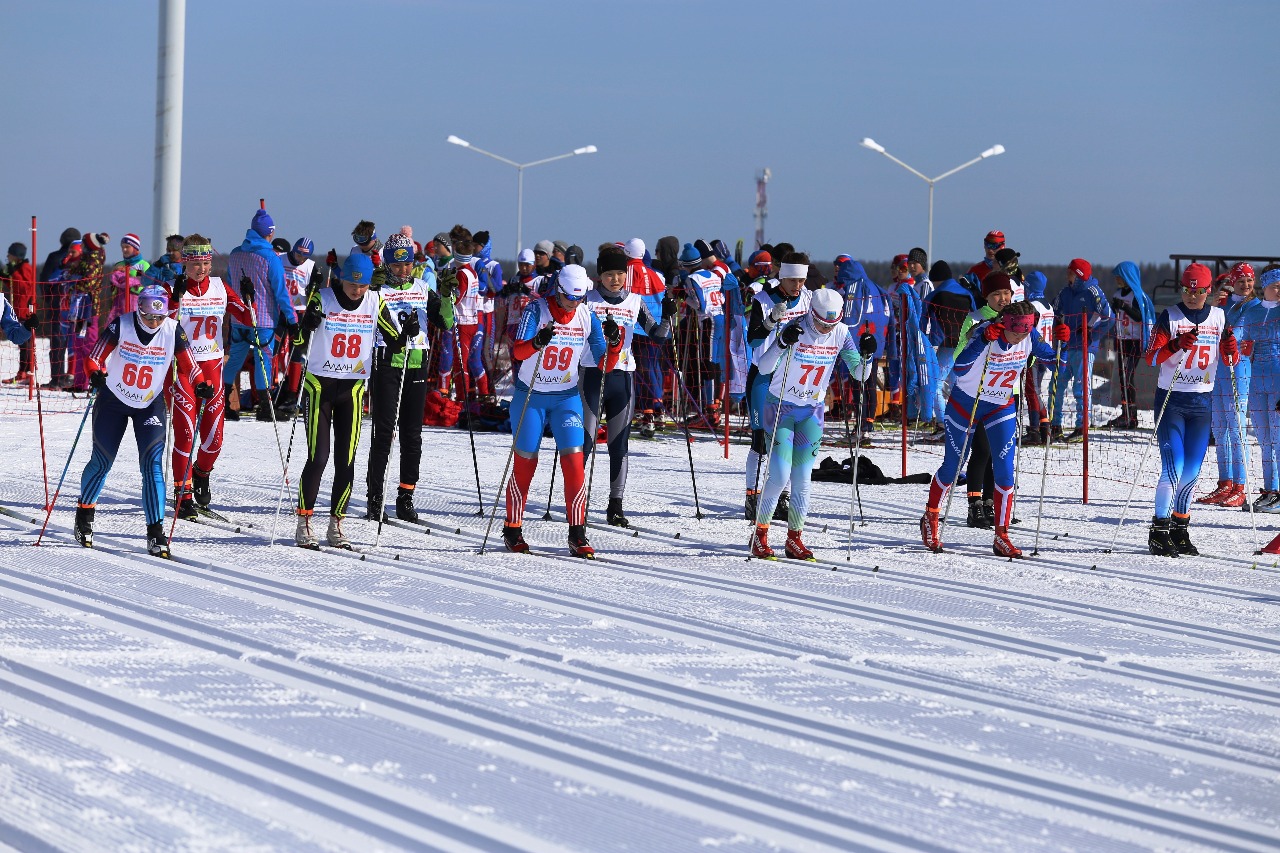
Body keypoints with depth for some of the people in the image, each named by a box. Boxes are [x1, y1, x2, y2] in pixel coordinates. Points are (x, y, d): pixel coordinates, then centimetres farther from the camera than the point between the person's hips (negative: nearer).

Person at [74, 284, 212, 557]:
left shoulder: (173, 330, -14)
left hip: (151, 405, 1)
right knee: (102, 461, 8)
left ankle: (156, 532, -10)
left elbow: (187, 365, -9)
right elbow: (95, 357, -16)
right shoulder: (121, 326, -17)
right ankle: (84, 513, 35)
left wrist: (200, 385, -28)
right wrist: (95, 373, -37)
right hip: (113, 401, 0)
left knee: (153, 465, -12)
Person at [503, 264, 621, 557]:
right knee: (525, 462, 3)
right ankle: (512, 529, 20)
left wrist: (614, 346, -22)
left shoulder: (587, 317, -3)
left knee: (574, 460, -11)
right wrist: (537, 342, -46)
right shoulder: (537, 309, -12)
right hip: (530, 396, -2)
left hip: (567, 398, 2)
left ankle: (577, 535, -8)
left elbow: (604, 365, -2)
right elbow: (517, 351, -25)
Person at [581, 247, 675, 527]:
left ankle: (616, 506, 9)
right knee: (585, 441, -7)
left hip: (623, 377, 3)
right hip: (593, 375, -3)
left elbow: (657, 335, 6)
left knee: (619, 445, 5)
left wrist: (667, 317, -12)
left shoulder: (635, 302, 9)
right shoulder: (588, 300, 1)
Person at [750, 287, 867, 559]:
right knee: (779, 474, -12)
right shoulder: (793, 329, -20)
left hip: (812, 411, 4)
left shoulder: (841, 333, -6)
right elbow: (764, 367, -29)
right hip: (781, 406, -4)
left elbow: (858, 373, -3)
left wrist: (865, 355, -23)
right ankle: (760, 534, 3)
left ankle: (794, 539, 14)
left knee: (802, 478, 1)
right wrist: (782, 342, -45)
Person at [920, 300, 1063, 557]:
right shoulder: (985, 333, -28)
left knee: (1005, 471, -8)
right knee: (952, 467, 8)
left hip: (1002, 408, 3)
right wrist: (983, 341, -50)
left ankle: (1001, 536, -2)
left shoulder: (1029, 337, -15)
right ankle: (930, 519, 32)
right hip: (965, 403, -3)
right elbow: (959, 369, -38)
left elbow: (1053, 361, -1)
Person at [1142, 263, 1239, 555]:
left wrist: (1231, 350, -13)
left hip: (1201, 401, 4)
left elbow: (1230, 360, 10)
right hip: (1171, 399, -4)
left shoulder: (1219, 317, 7)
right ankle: (1159, 532, -5)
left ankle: (1179, 530, 17)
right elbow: (1150, 357, -10)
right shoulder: (1170, 316, -4)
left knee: (1192, 470, 6)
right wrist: (1177, 344, -26)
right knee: (1173, 468, -12)